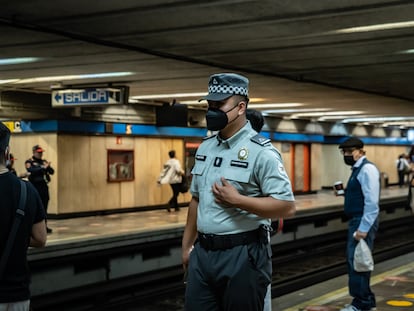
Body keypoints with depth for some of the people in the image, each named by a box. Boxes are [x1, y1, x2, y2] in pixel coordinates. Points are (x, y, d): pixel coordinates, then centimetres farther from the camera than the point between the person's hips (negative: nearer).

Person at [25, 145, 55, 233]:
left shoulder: (44, 162, 15)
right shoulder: (29, 162, -1)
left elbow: (52, 172, 7)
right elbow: (31, 171, -20)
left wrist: (48, 167, -14)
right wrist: (43, 168, -25)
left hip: (44, 186, 5)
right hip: (35, 186, -5)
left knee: (44, 207, 8)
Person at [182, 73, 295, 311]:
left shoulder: (261, 151, -12)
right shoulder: (205, 148, 11)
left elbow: (287, 206, -17)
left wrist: (237, 200, -19)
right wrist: (187, 246, 18)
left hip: (243, 255, -6)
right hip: (202, 252, 7)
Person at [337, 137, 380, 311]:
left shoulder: (367, 169, -15)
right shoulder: (357, 169, 16)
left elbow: (372, 202, -22)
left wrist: (363, 228, -24)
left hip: (363, 222, -10)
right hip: (356, 221, 10)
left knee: (357, 261, -8)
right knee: (354, 261, 14)